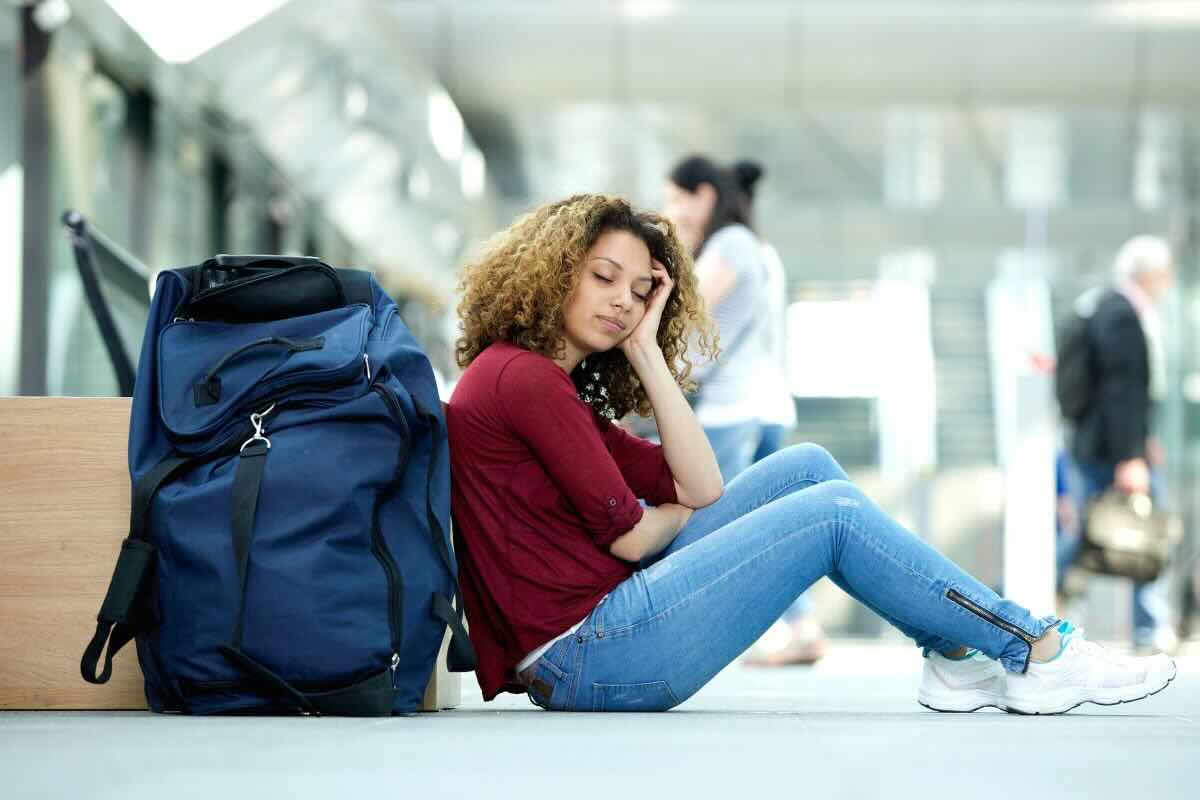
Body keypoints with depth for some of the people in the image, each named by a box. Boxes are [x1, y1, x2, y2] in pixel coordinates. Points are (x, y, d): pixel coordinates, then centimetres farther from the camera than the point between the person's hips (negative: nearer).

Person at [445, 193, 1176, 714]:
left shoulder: (553, 386, 19)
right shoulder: (521, 377, -12)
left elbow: (700, 486, 10)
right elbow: (630, 535, -13)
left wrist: (645, 350, 7)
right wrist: (683, 514, 10)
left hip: (596, 631, 10)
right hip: (588, 657, -10)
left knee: (805, 468, 9)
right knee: (831, 513, -7)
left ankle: (958, 657, 7)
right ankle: (1040, 653, 3)